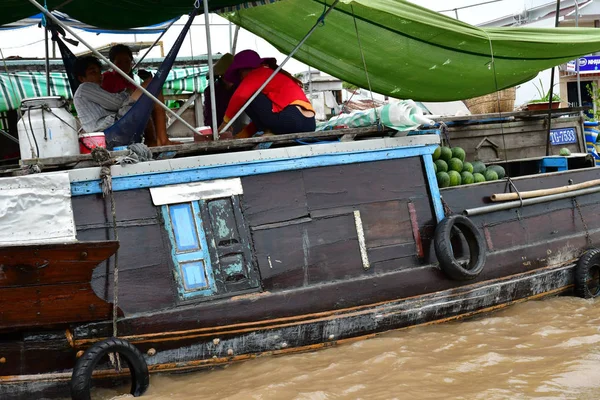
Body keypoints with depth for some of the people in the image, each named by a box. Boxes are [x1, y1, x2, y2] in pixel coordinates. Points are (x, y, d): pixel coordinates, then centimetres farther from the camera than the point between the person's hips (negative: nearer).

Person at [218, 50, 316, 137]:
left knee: (248, 97, -1)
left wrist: (226, 120, 2)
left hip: (292, 119, -9)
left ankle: (269, 133, -3)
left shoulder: (257, 74, 6)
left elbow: (240, 96, -12)